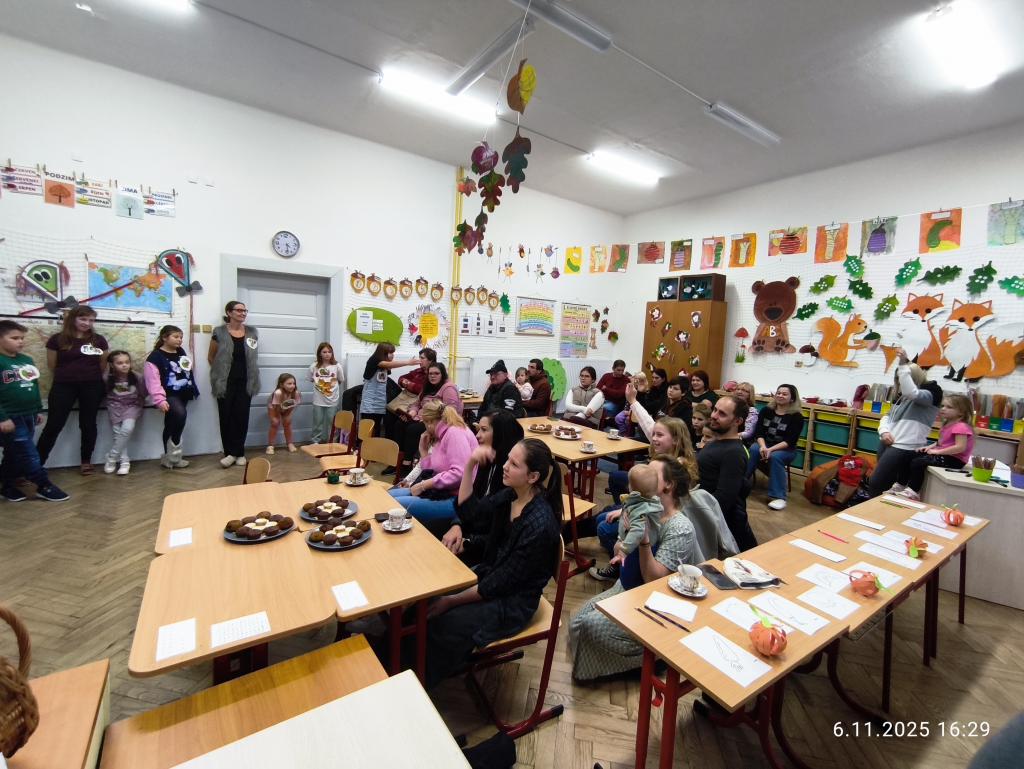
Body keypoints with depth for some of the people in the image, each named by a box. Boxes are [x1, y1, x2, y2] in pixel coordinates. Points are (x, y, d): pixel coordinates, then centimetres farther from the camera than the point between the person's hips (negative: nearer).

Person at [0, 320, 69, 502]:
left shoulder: (27, 360, 9)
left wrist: (38, 410, 19)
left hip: (28, 416, 7)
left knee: (16, 454, 15)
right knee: (28, 455, -2)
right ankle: (44, 486, 5)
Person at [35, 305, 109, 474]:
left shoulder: (98, 340, 4)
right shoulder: (57, 339, 0)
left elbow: (103, 365, 12)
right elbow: (51, 366, 6)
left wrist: (90, 375, 3)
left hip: (92, 386, 1)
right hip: (63, 385, -1)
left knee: (88, 424, 7)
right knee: (54, 425, -1)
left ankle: (86, 461, 18)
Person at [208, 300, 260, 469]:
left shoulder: (252, 332, 5)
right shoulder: (219, 332, -3)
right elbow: (211, 357, 8)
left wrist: (250, 374, 12)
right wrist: (220, 371, 7)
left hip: (245, 382, 2)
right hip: (225, 382, -2)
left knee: (242, 416, 4)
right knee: (226, 417, 2)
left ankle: (239, 452, 14)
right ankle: (230, 453, 12)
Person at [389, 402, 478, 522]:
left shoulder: (455, 432, -13)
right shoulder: (442, 436, 16)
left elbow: (459, 473, -25)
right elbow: (432, 471, 13)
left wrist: (424, 484, -18)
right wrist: (424, 450, 7)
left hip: (454, 499, -9)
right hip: (440, 491, 9)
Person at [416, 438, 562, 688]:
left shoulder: (539, 524, -29)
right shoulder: (509, 496, -8)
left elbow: (502, 583, -23)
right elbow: (467, 508, 3)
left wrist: (452, 601, -16)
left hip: (513, 602, -7)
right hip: (489, 575, 7)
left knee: (437, 625, -18)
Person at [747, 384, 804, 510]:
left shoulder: (797, 417, -7)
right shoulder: (766, 410, 4)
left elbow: (790, 441, -14)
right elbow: (759, 432, -2)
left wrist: (771, 449, -27)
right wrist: (763, 447, -22)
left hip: (786, 449, -3)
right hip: (764, 444, 3)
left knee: (775, 456, -35)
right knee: (753, 450, -30)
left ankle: (778, 497, -30)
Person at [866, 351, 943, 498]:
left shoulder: (931, 392, -3)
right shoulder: (902, 396, 19)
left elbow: (911, 392, -26)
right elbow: (888, 416, 21)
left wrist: (904, 365, -26)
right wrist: (884, 431, 0)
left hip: (903, 448, -7)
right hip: (886, 443, 8)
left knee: (875, 484, -11)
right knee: (885, 484, 7)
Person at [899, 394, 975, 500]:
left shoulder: (961, 427, -20)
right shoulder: (947, 424, 11)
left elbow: (960, 447, -27)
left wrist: (937, 451, -23)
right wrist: (931, 446, 3)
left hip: (954, 459, -10)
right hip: (943, 455, 10)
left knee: (917, 463, -22)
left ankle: (913, 491, -13)